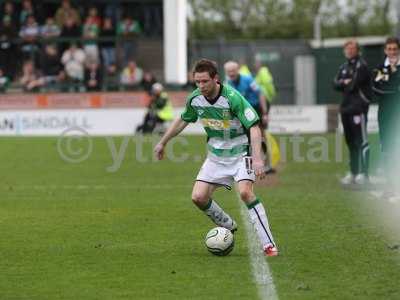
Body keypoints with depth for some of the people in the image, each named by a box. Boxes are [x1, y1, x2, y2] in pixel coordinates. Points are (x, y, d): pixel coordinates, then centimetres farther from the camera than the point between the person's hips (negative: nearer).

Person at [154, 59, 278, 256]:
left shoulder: (233, 98, -25)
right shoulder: (195, 99, -7)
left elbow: (254, 127, -25)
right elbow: (183, 120, 14)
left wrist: (257, 158, -36)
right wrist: (163, 143, 22)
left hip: (240, 152, -6)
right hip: (216, 156, 6)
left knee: (245, 192, -27)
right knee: (198, 197, -5)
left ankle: (268, 244, -23)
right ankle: (228, 227, 22)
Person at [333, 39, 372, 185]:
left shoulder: (361, 66, -7)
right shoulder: (344, 67, 18)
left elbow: (354, 84, -16)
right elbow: (335, 84, 9)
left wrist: (344, 84, 3)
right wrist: (345, 82, -9)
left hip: (359, 107, -8)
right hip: (346, 107, 8)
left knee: (361, 140, -10)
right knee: (350, 141, 12)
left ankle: (363, 173, -12)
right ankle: (353, 173, 18)